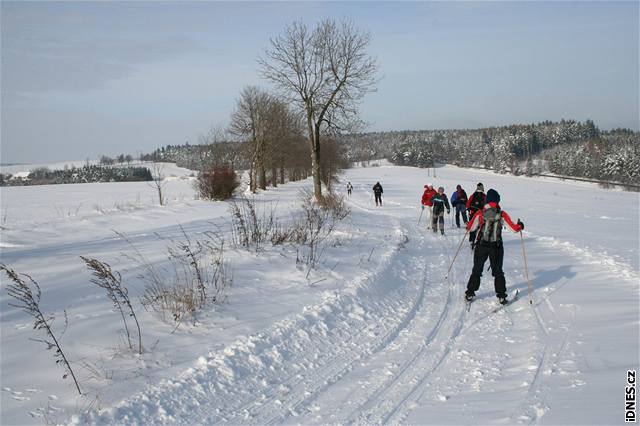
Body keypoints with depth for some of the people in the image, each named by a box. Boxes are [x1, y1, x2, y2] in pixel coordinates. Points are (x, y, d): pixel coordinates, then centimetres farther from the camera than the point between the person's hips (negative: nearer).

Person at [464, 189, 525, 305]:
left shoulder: (480, 213, -8)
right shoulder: (502, 214, -7)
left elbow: (470, 227, -2)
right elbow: (514, 228, -4)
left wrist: (468, 225, 20)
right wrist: (520, 226, 17)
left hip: (481, 245, 0)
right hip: (496, 247, 0)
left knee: (477, 270, 13)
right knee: (498, 272, 13)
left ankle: (469, 294, 14)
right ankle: (501, 296, 11)